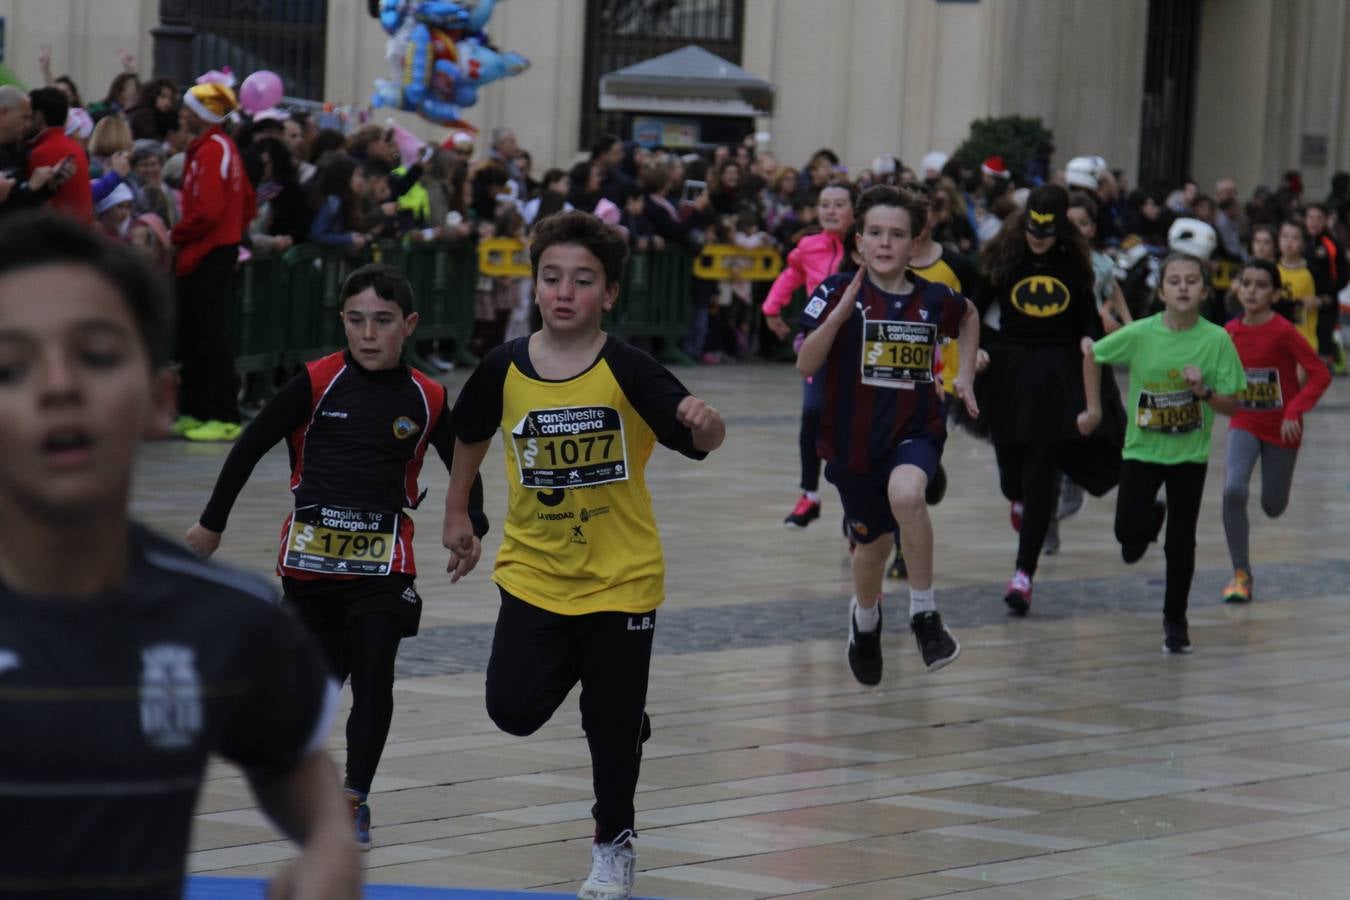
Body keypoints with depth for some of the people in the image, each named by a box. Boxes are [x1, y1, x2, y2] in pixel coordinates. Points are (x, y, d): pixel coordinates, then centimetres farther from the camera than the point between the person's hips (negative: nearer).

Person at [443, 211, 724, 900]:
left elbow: (702, 438, -24)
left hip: (619, 578, -2)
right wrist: (457, 513, 19)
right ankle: (573, 666, 24)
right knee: (514, 708, -11)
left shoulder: (627, 372, -16)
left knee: (612, 726, 6)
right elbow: (471, 434, 14)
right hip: (533, 572, 2)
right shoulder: (505, 368, -7)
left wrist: (704, 421, -47)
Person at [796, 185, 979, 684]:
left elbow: (969, 317, 22)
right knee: (873, 545, 16)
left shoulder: (934, 298, -3)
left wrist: (964, 376, 11)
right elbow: (805, 364, -19)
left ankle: (924, 614, -19)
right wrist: (842, 310, -31)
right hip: (853, 438, 1)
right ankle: (864, 618, 52)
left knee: (906, 494, -35)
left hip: (916, 431, -1)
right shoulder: (838, 291, -9)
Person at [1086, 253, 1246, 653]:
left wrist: (1203, 391, -26)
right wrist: (1093, 409, 4)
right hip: (1141, 450, 0)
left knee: (1181, 544, 4)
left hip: (1190, 454, 0)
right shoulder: (1140, 334, -14)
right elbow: (1091, 353, 3)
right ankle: (1150, 519, 24)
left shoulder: (1216, 340, -13)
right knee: (1130, 531, -14)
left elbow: (1232, 405, -7)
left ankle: (1175, 619, 24)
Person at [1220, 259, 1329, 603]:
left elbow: (1320, 374, -18)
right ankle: (1241, 574, -10)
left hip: (1280, 429, -2)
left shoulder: (1283, 332, -19)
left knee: (1273, 507, 11)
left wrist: (1295, 411, -26)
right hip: (1244, 423, 2)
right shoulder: (1231, 331, -5)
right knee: (1233, 491, -21)